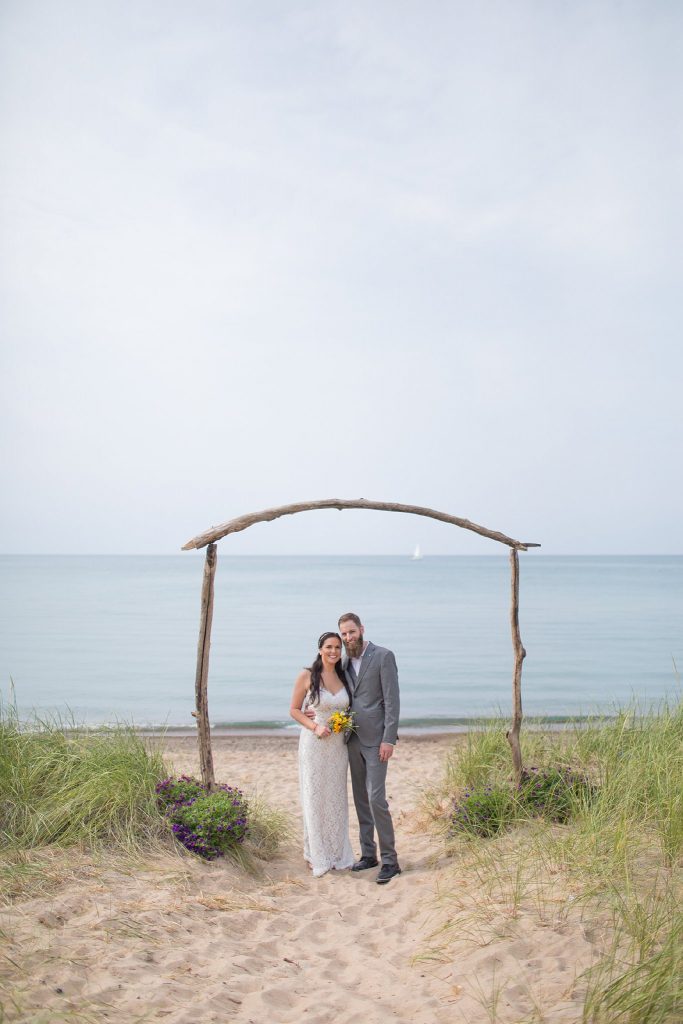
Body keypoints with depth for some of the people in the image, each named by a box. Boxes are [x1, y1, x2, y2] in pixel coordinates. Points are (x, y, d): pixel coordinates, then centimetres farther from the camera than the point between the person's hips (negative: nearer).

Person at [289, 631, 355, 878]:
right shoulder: (306, 676, -8)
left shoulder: (343, 677, 6)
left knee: (336, 798, 12)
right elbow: (294, 710, -4)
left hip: (338, 745, 4)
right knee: (315, 798, 2)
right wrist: (315, 727, -18)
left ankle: (338, 854, 24)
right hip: (314, 744, -4)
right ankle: (317, 856, 16)